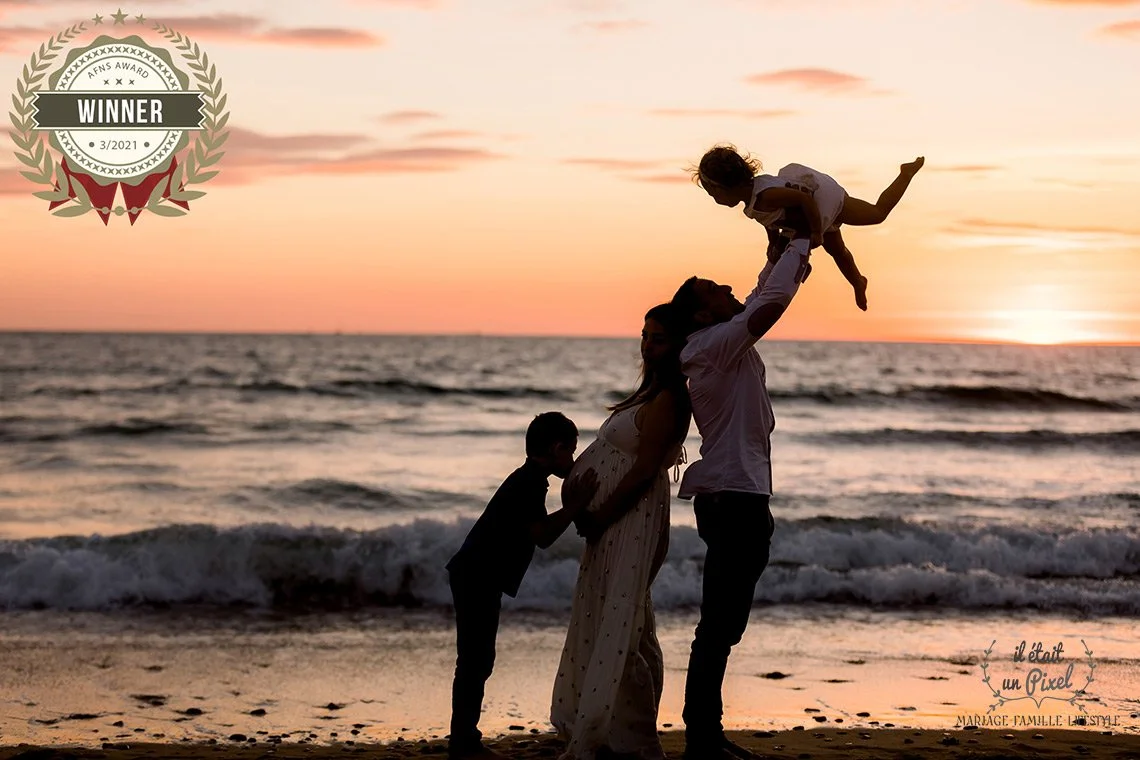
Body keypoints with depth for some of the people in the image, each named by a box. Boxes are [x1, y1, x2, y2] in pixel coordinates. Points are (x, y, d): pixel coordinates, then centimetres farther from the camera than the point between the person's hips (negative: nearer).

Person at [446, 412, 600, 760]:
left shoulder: (528, 479, 16)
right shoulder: (531, 482, -14)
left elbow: (538, 531, 21)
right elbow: (541, 536, -18)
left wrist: (570, 507, 13)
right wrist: (575, 506, -16)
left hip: (475, 577, 10)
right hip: (478, 577, -10)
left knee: (478, 662, 12)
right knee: (475, 661, -9)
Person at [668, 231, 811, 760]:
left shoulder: (726, 344, 17)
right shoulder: (717, 343, -11)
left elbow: (762, 296, 31)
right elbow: (771, 302, -24)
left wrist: (786, 250, 19)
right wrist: (800, 245, -10)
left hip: (737, 498, 11)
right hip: (733, 497, -11)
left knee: (723, 626, 13)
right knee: (719, 625, -9)